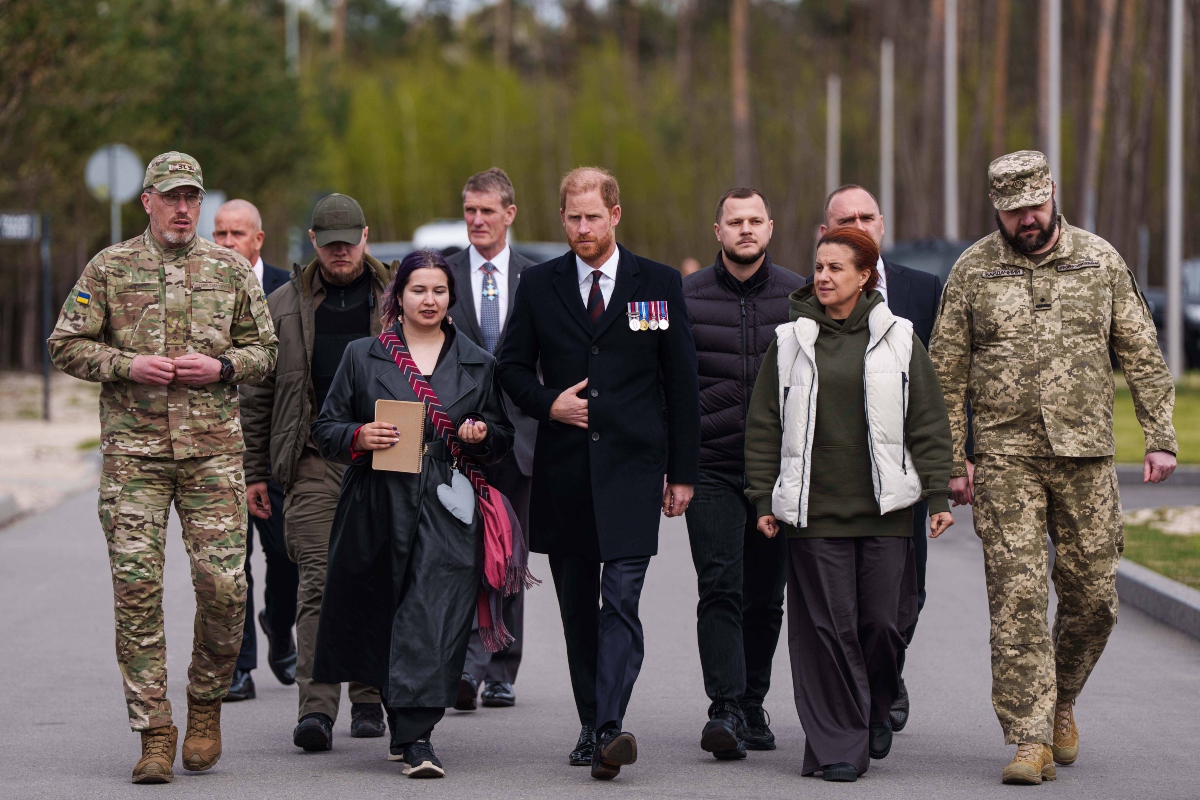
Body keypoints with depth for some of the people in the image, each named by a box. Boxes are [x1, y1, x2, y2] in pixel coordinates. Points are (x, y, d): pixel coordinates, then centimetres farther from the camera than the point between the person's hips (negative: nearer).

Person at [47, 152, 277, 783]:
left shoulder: (231, 270, 9)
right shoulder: (110, 268, 5)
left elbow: (264, 350, 14)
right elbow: (65, 345, 6)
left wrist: (221, 367, -6)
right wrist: (127, 364, -10)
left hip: (213, 451, 1)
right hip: (133, 451, -1)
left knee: (224, 584, -5)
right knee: (136, 587, -6)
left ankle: (206, 701, 19)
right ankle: (154, 732, 0)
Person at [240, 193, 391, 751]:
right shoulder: (285, 306, 8)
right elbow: (259, 395, 11)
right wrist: (256, 471, 7)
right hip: (314, 460, -1)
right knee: (319, 579, -10)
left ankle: (369, 698, 18)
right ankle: (316, 706, -16)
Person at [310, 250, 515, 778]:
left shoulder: (477, 364, 14)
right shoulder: (362, 358, 10)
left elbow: (503, 437, 19)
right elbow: (325, 428, 10)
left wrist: (481, 436, -3)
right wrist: (360, 437, -11)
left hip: (448, 512, -1)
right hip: (380, 508, 1)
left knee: (433, 616, -14)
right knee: (382, 615, 5)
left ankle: (415, 736, -19)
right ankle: (408, 731, 23)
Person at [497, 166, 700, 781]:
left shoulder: (659, 284, 3)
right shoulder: (539, 285, 7)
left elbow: (681, 383, 5)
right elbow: (513, 366, 15)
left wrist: (682, 472, 2)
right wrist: (547, 403, -7)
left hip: (631, 467, -3)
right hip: (563, 470, 3)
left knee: (621, 600, -15)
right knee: (577, 608, 9)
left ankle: (610, 729, -25)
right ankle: (590, 725, 19)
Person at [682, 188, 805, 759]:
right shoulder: (687, 297, 3)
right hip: (711, 469, -2)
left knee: (766, 598, 8)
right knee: (720, 588, -14)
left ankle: (752, 706, 22)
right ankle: (726, 711, -18)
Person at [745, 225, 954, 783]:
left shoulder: (898, 341, 7)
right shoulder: (790, 343, 7)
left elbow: (928, 423, 7)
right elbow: (764, 427, 9)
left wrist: (938, 496, 2)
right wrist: (763, 500, 4)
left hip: (884, 510, 0)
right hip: (813, 510, 0)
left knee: (882, 621, 0)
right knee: (827, 625, -3)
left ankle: (876, 706, 28)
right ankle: (839, 745, 3)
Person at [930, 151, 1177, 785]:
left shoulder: (1099, 260, 5)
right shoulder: (972, 271, 2)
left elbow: (1141, 355, 9)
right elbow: (947, 374, 6)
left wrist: (1159, 437, 2)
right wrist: (952, 460, 2)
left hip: (1086, 454, 2)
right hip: (1006, 457, -1)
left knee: (1092, 595, 4)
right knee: (1017, 599, -8)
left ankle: (1059, 702, 30)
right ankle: (1029, 740, -6)